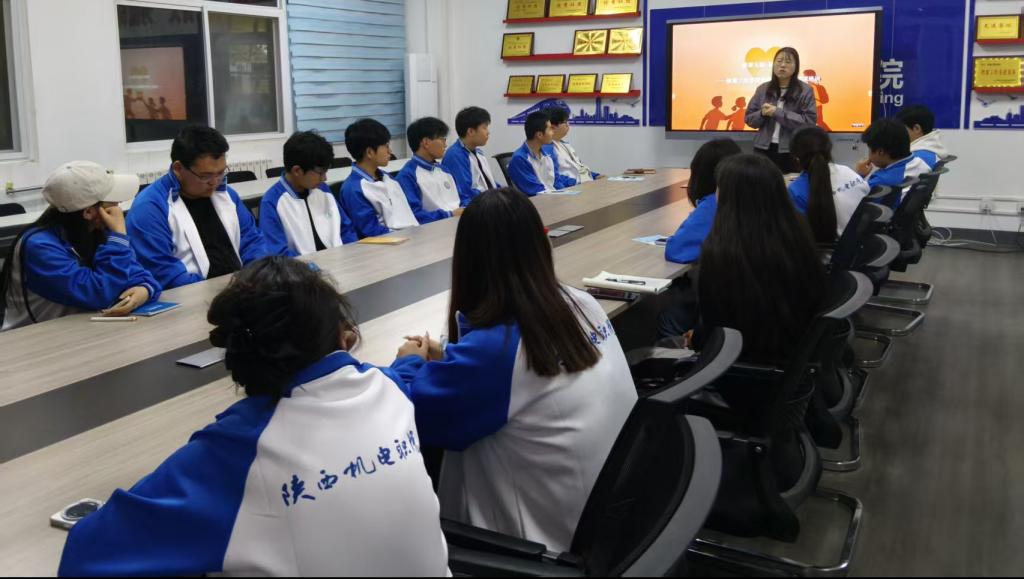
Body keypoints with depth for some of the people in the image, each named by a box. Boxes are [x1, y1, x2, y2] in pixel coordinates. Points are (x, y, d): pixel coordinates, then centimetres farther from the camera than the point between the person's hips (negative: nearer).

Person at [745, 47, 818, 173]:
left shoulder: (805, 90, 0)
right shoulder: (763, 89, 9)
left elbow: (810, 121, -10)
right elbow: (749, 118, 12)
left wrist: (778, 113, -16)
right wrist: (762, 114, -11)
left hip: (792, 152, -2)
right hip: (764, 149, 3)